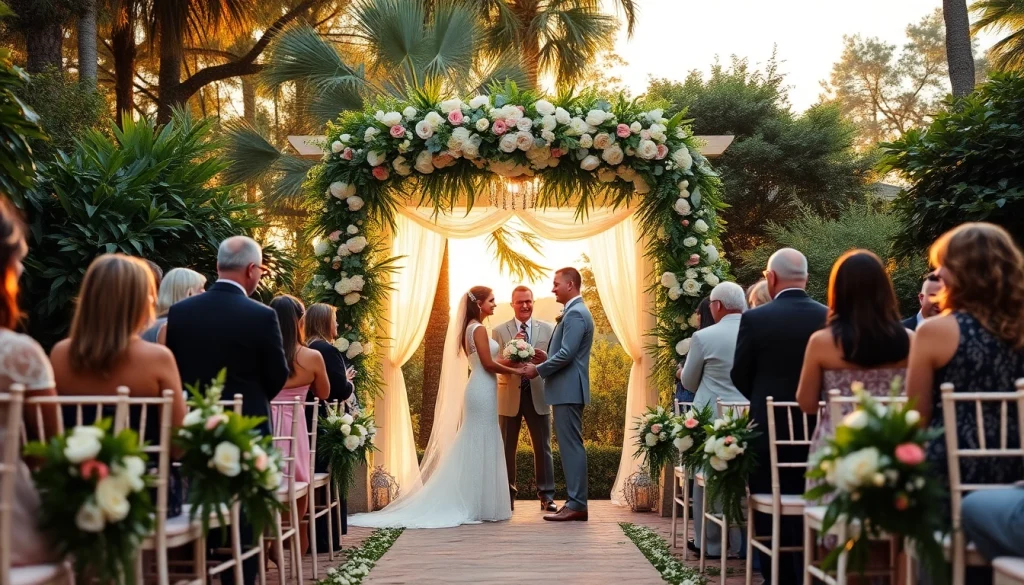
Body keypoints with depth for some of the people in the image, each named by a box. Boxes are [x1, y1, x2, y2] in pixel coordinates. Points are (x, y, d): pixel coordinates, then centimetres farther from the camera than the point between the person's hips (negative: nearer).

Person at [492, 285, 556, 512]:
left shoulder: (548, 329, 5)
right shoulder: (499, 331, 3)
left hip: (538, 395, 0)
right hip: (509, 396, 0)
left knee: (543, 447, 4)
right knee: (507, 448, 7)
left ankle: (546, 495, 11)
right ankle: (508, 496, 16)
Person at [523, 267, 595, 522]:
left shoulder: (576, 313, -14)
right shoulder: (573, 312, 19)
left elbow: (566, 354, -21)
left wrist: (538, 370, -10)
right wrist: (541, 365, 11)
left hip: (568, 391, -11)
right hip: (566, 390, 11)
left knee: (572, 446, -9)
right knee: (570, 446, 11)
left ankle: (577, 504, -6)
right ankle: (576, 501, 14)